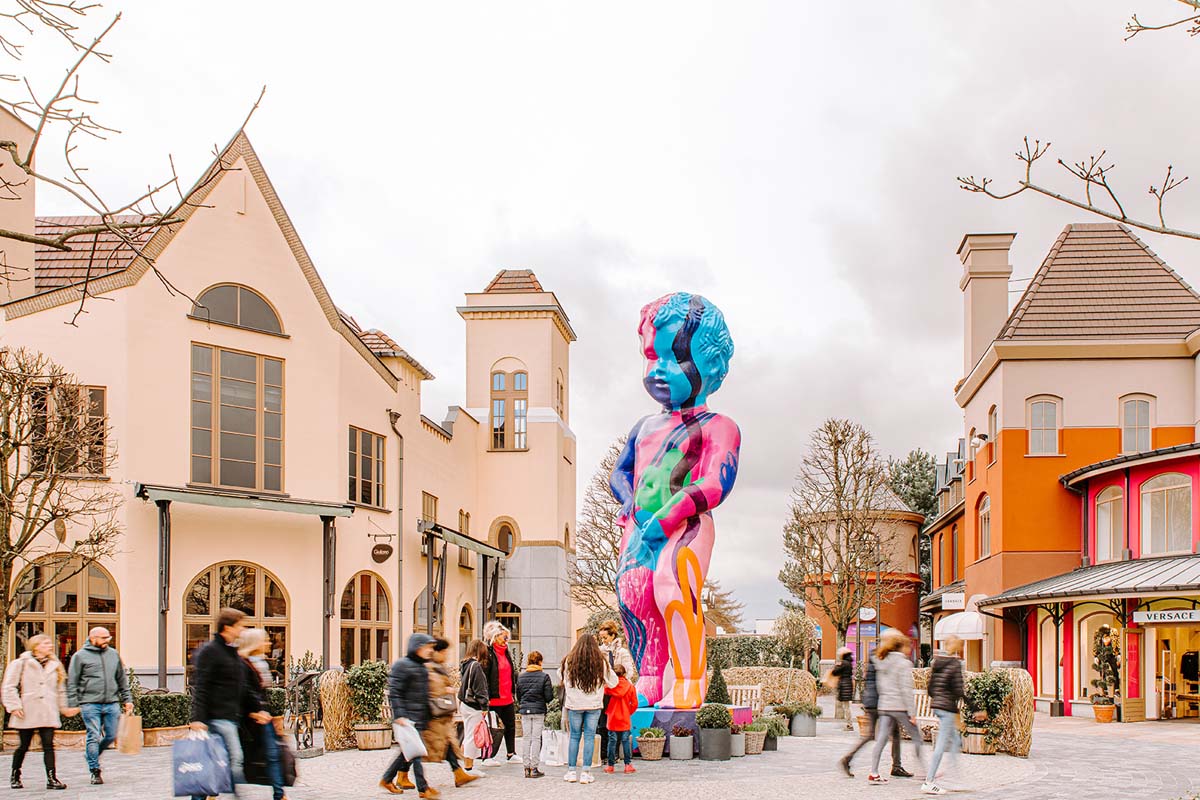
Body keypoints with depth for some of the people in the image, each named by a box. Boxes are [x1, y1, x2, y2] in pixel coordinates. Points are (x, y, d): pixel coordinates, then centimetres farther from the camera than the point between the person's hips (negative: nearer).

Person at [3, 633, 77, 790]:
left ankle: (51, 778, -7)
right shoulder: (21, 663, 1)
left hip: (48, 714, 3)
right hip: (27, 713, -3)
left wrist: (64, 707, 18)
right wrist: (14, 706, -10)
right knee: (24, 746, 7)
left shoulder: (55, 665, 14)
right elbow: (9, 687, -2)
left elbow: (60, 689, 22)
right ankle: (15, 776, 26)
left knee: (48, 746, -5)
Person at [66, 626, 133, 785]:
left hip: (112, 704, 4)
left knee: (111, 736, 6)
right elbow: (72, 683, 1)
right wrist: (73, 704, -5)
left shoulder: (114, 654, 14)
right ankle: (95, 771, 5)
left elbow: (122, 680, 20)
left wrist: (127, 699, 16)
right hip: (90, 704, -4)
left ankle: (91, 756, 31)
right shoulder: (80, 656, 1)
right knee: (94, 737, -5)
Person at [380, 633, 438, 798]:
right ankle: (423, 788, -5)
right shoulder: (402, 665, -12)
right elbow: (394, 693, -16)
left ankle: (387, 780, 26)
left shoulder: (422, 667, 16)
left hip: (421, 716, 9)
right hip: (409, 716, -9)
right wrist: (400, 716, -22)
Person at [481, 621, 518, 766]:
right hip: (495, 698, -8)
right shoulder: (488, 653, -12)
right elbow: (484, 676, -15)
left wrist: (513, 692, 21)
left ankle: (511, 754, 26)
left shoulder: (507, 652, 14)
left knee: (511, 726, 14)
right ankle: (489, 757, 7)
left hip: (508, 698, 8)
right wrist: (487, 697, -18)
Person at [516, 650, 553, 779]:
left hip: (525, 711, 3)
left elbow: (518, 696, 10)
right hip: (539, 711, -3)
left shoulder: (521, 677, 3)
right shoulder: (544, 677, -8)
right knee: (536, 739, 1)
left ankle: (527, 767, 9)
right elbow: (549, 696, -9)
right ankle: (534, 768, 0)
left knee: (527, 738, 9)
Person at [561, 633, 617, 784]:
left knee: (574, 736, 9)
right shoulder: (601, 662, -3)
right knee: (589, 736, 4)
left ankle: (571, 771, 9)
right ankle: (586, 772, 2)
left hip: (574, 704, 0)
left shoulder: (570, 661, -3)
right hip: (594, 704, 0)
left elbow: (565, 683, 3)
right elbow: (613, 682, 4)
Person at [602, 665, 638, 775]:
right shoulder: (630, 687, -4)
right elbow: (634, 704, -1)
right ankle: (628, 765, 5)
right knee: (626, 741, 6)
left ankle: (611, 765, 9)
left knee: (612, 741, 5)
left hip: (613, 719, 0)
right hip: (625, 720, 0)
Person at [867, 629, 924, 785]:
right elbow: (906, 690, -14)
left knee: (881, 739, 3)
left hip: (884, 707, 7)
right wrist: (912, 713, -12)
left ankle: (873, 774, -1)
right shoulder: (904, 663, -10)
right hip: (900, 707, -6)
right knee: (916, 737, 8)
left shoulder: (881, 663, 11)